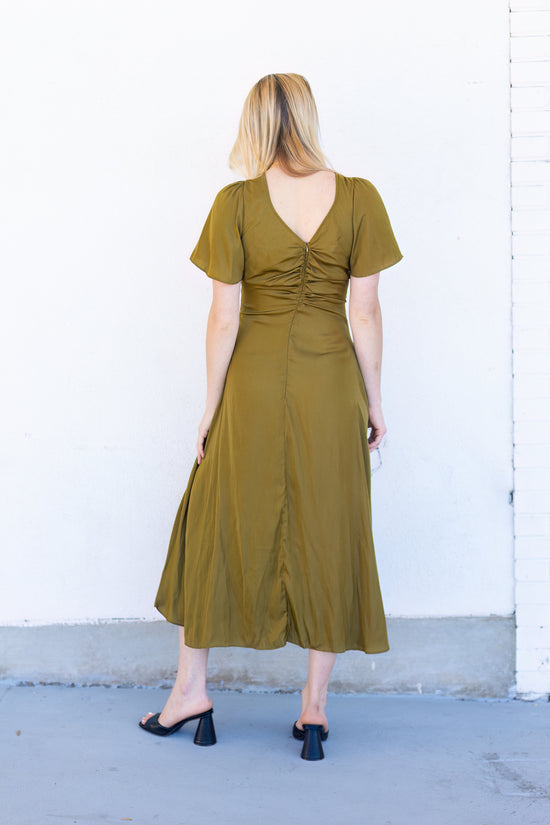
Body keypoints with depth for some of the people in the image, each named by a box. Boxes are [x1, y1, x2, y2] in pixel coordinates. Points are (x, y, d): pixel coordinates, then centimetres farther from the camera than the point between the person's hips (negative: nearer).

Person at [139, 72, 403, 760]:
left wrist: (211, 408, 2)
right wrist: (374, 401, 5)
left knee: (218, 527, 13)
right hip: (331, 386, 1)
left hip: (253, 387, -1)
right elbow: (365, 312, -4)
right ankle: (315, 706, 17)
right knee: (327, 536, 9)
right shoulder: (359, 198, -5)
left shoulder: (236, 203, -8)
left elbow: (224, 318, -7)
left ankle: (192, 689, 22)